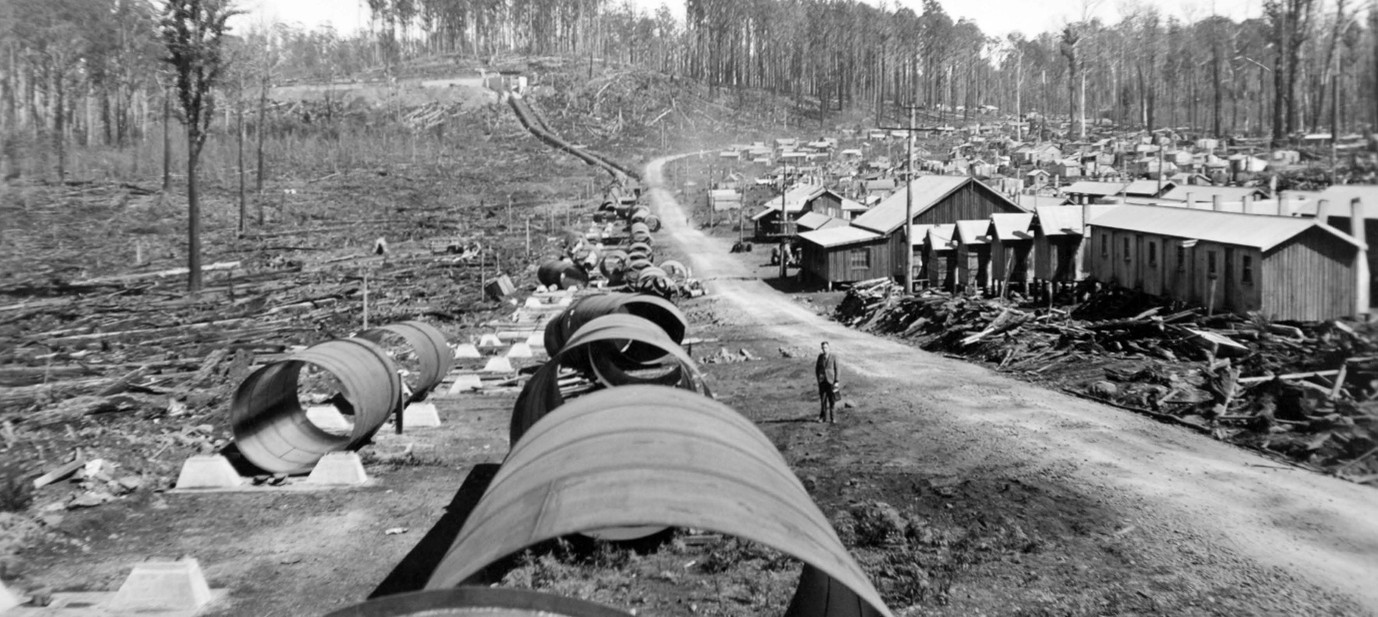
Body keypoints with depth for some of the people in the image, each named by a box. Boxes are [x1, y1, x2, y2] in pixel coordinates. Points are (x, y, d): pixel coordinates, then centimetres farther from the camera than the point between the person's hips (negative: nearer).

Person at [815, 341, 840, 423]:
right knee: (822, 399, 0)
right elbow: (817, 368, 12)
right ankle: (822, 417, 6)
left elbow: (836, 369, -2)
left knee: (832, 400, -2)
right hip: (822, 381, 2)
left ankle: (831, 418, 3)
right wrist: (818, 379, 4)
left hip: (831, 380, -2)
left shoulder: (833, 357, -3)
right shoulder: (820, 356, 6)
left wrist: (836, 381, -7)